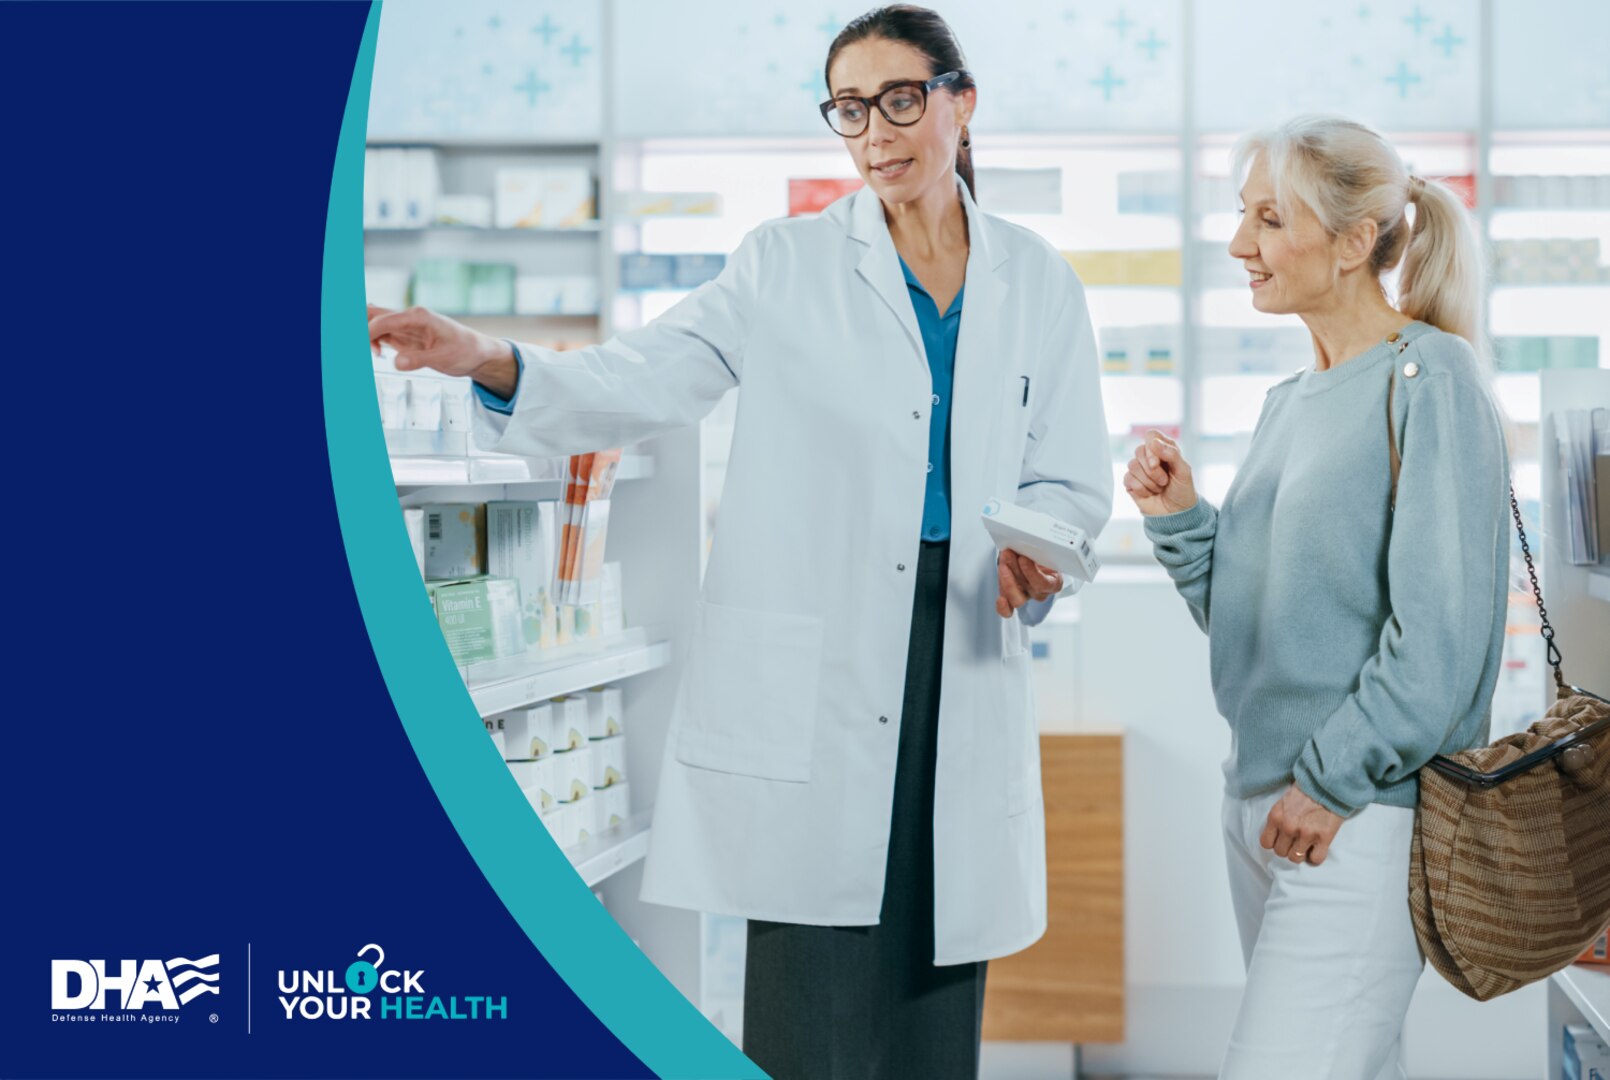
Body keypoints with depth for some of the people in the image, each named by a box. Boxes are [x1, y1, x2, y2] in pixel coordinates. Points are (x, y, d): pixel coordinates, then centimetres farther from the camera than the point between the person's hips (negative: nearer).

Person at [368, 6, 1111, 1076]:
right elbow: (641, 379, -5)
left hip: (965, 669, 3)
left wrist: (1037, 550, -10)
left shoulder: (1038, 282, 11)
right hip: (813, 684, -2)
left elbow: (1072, 482, 12)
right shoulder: (788, 266, 4)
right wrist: (494, 365, -23)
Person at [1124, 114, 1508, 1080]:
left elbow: (1441, 635, -17)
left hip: (1366, 815, -8)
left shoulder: (1429, 383, -11)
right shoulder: (1291, 403, 14)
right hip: (1261, 802, 8)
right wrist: (1179, 519, 3)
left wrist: (1330, 782, -15)